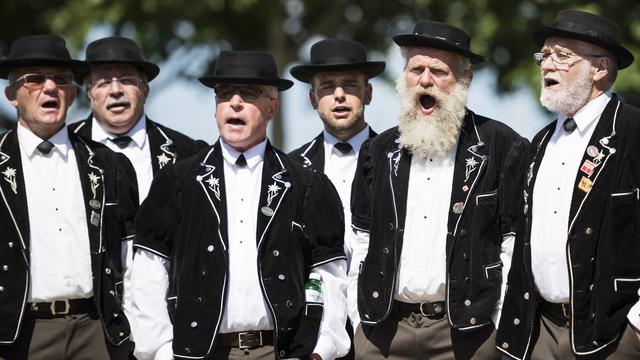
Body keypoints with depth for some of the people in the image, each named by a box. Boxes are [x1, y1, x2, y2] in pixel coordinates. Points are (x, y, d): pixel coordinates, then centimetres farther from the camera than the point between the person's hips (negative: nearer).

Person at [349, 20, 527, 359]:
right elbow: (362, 242, 15)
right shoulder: (379, 151, 12)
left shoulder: (500, 147, -2)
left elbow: (516, 246, -4)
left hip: (468, 332, -3)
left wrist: (504, 331, -8)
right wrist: (358, 322, 8)